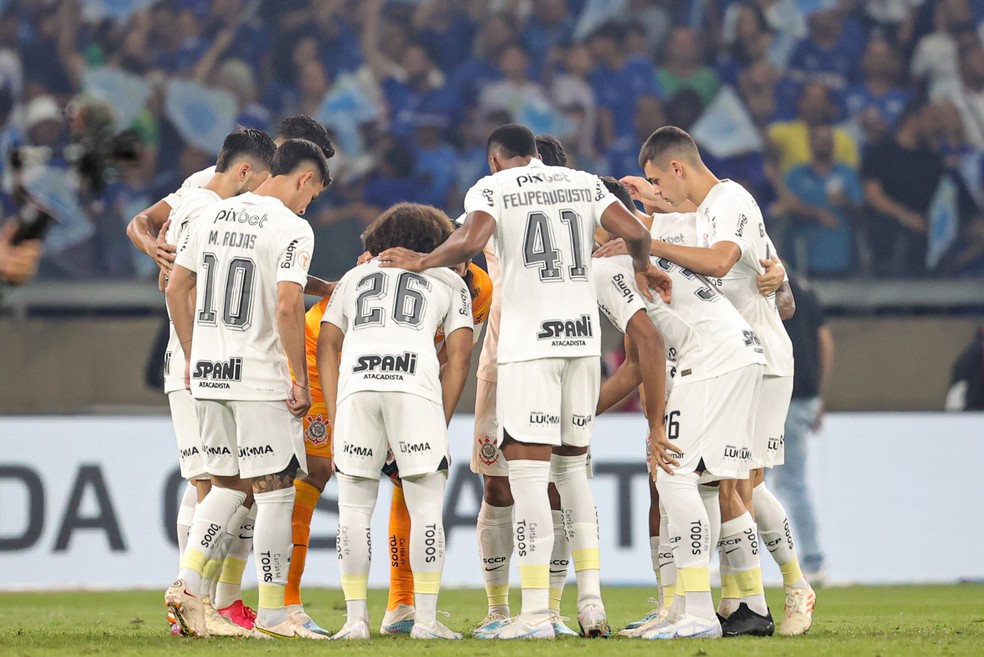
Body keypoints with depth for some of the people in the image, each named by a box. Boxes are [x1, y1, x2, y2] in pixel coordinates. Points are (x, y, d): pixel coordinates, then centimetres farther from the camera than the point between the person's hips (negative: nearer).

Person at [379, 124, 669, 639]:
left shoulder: (492, 188, 1)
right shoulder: (583, 184, 14)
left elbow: (468, 242, -17)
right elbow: (634, 232, 3)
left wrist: (422, 262, -1)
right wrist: (643, 268, 23)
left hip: (529, 344, -5)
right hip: (583, 338, 5)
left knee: (528, 471, -5)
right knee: (572, 466, 17)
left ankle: (536, 613, -11)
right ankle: (591, 599, 11)